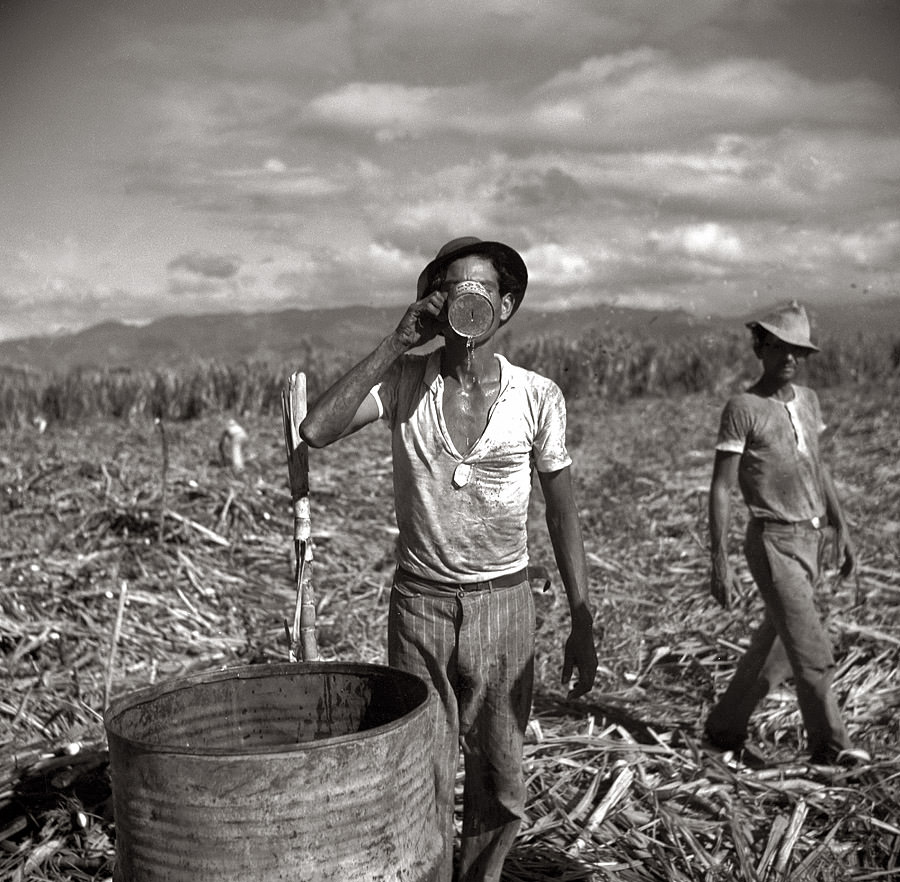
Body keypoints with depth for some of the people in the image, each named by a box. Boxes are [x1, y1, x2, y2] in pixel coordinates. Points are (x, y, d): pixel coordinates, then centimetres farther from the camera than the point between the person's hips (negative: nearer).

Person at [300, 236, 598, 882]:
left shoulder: (538, 397, -5)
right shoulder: (403, 381, -5)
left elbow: (563, 513, 2)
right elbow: (317, 432, -21)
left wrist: (583, 625, 0)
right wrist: (395, 345, -20)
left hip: (503, 603, 1)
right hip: (419, 603, -1)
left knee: (500, 787, 11)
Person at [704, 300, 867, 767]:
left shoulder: (807, 399, 11)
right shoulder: (743, 408, -10)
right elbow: (721, 488, -11)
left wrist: (840, 527, 16)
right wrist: (719, 563, -15)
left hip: (812, 539, 7)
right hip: (773, 541, -7)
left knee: (775, 645, 12)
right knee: (812, 651, -8)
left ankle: (725, 728, 24)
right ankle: (829, 744, 6)